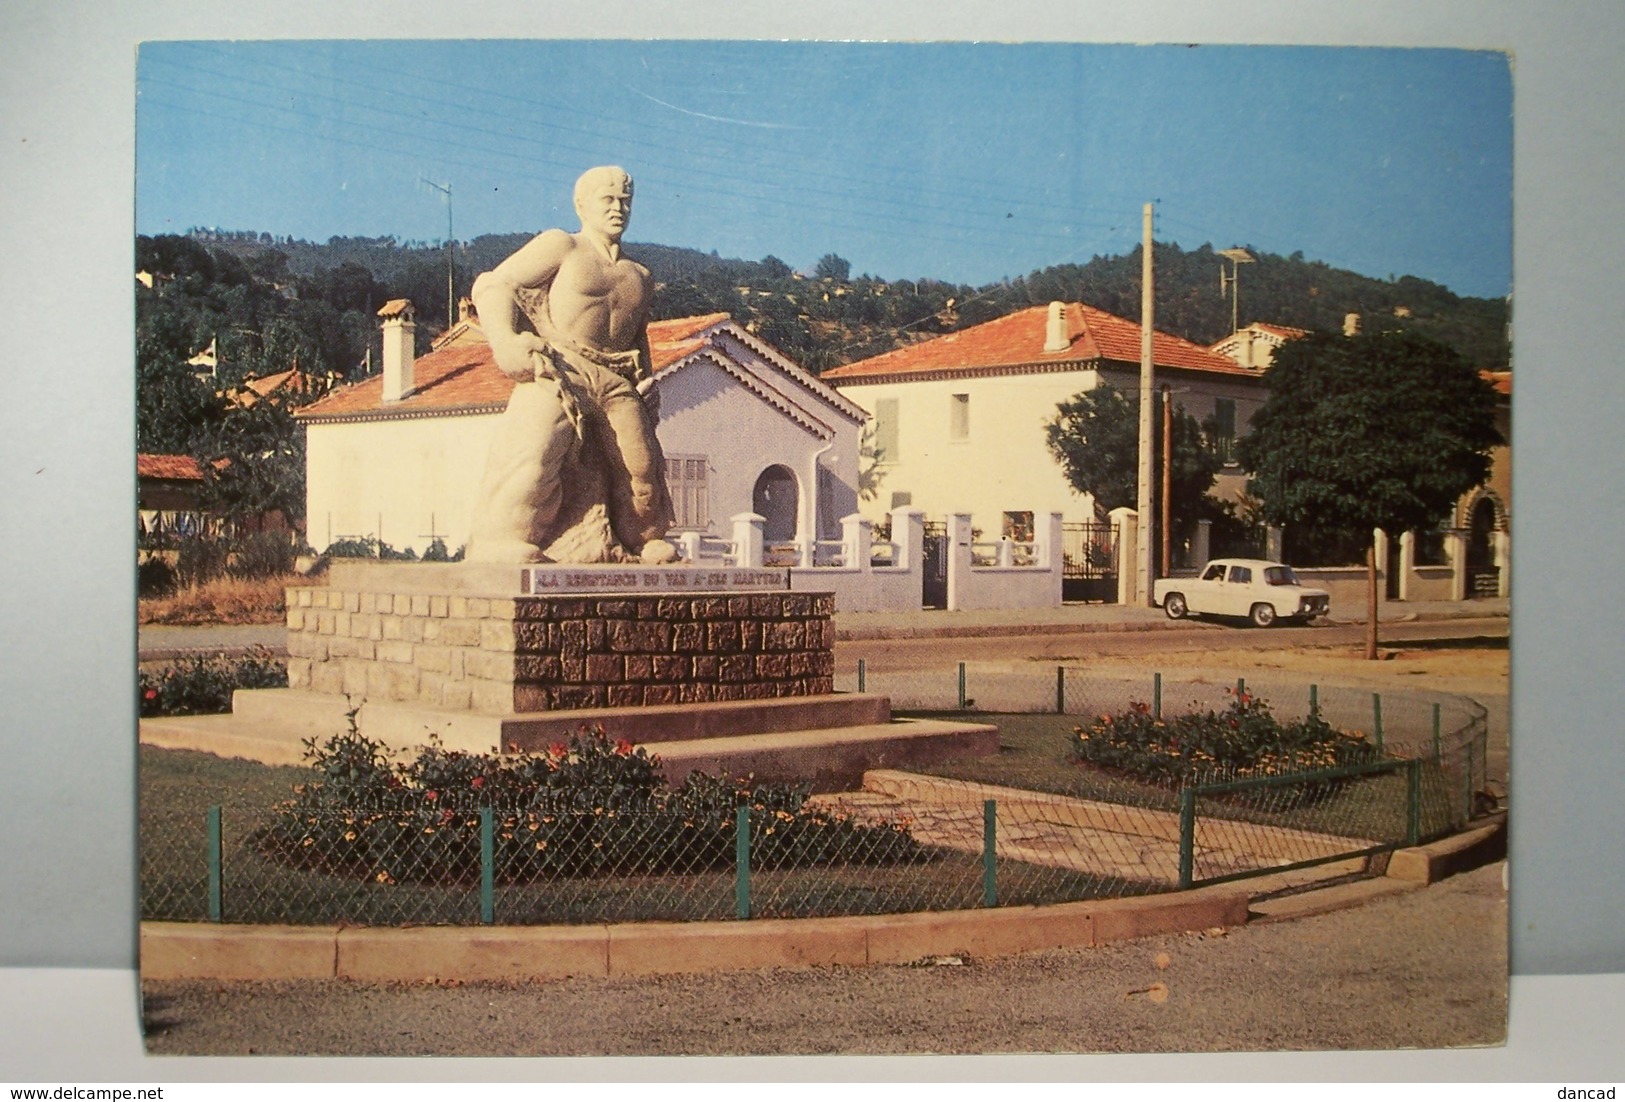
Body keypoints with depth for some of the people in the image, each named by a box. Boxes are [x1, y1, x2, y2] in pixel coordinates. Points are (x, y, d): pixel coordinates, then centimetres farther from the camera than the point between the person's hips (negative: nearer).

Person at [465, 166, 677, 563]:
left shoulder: (639, 276, 24)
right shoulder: (561, 247, 5)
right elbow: (492, 285, -2)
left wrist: (644, 384, 21)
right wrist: (506, 342, -18)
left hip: (616, 380, 6)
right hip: (558, 370, -6)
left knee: (640, 461, 5)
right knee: (535, 449, -23)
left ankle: (644, 539, 23)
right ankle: (501, 541, -22)